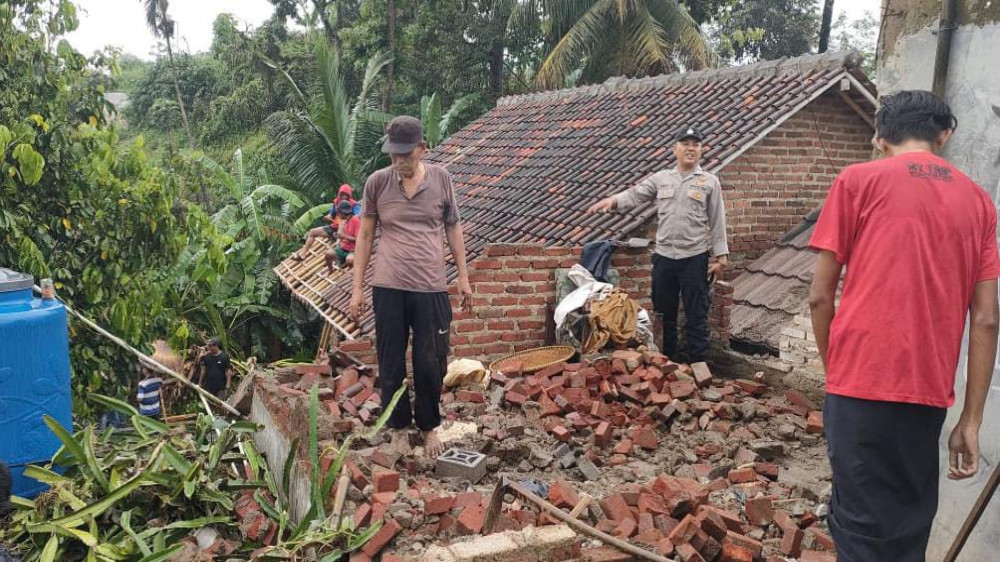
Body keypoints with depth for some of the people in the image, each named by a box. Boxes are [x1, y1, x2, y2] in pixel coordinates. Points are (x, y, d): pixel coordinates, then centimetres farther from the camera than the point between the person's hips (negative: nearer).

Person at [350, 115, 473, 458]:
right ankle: (397, 425, 25)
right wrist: (357, 288, 3)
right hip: (388, 288, 0)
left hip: (431, 288, 0)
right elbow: (365, 236, 5)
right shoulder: (377, 182, 0)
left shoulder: (441, 179, 2)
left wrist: (463, 278, 9)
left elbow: (453, 228, 11)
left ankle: (429, 426, 28)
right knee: (391, 364, 7)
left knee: (431, 364, 7)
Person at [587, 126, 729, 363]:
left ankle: (697, 360, 13)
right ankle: (664, 358, 25)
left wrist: (721, 256, -3)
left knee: (696, 313, 3)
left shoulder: (710, 182, 2)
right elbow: (635, 195, 2)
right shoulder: (661, 178, 8)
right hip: (664, 256, 3)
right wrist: (612, 200, -19)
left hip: (695, 257, -3)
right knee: (663, 311, 12)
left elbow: (717, 221, 1)